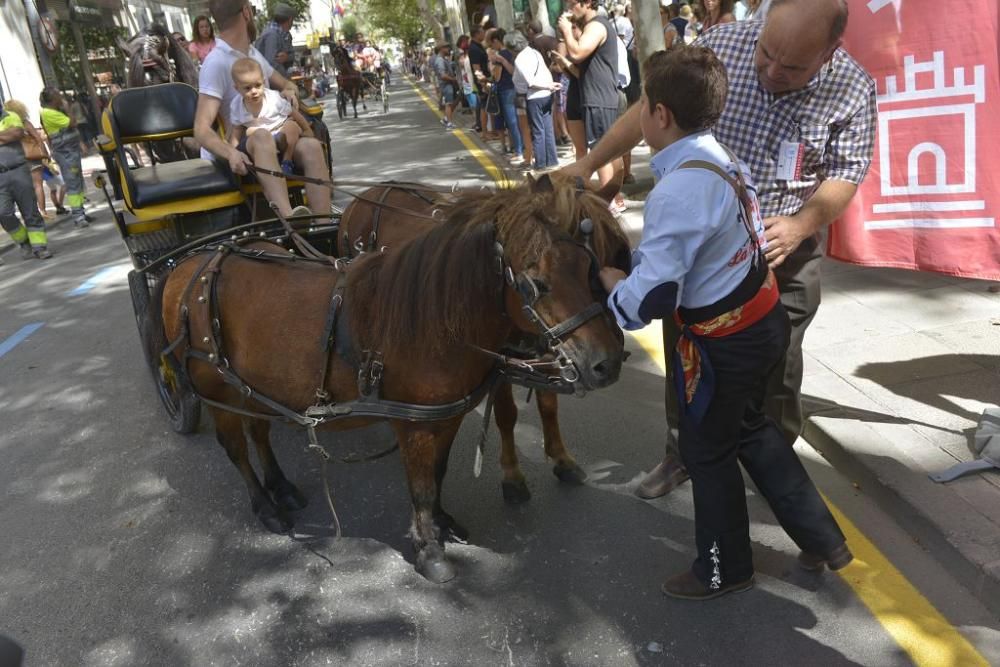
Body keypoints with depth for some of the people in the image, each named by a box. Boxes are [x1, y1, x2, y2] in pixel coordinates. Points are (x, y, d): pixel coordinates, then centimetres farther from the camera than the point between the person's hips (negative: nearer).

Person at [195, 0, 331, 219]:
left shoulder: (253, 53, 12)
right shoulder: (216, 62, -12)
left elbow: (285, 84, 28)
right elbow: (202, 129, -20)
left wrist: (290, 92, 2)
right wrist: (231, 153, -40)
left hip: (274, 142, 7)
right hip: (238, 151, -6)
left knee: (311, 146, -24)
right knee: (262, 137, -39)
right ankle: (290, 220, -57)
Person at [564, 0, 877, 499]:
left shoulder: (853, 89, -15)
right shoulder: (720, 46, -15)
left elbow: (846, 173, -8)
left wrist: (800, 226, -27)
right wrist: (587, 164, -8)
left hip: (782, 247, -1)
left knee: (775, 365, 9)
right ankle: (683, 452, 34)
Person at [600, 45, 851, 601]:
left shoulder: (679, 189, -27)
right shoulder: (722, 157, 1)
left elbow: (650, 298, -28)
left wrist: (608, 278, -9)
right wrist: (636, 258, 6)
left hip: (725, 343, -9)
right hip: (766, 317, 9)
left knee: (707, 450, 13)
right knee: (750, 426, 28)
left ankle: (724, 570, 36)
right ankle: (822, 537, 39)